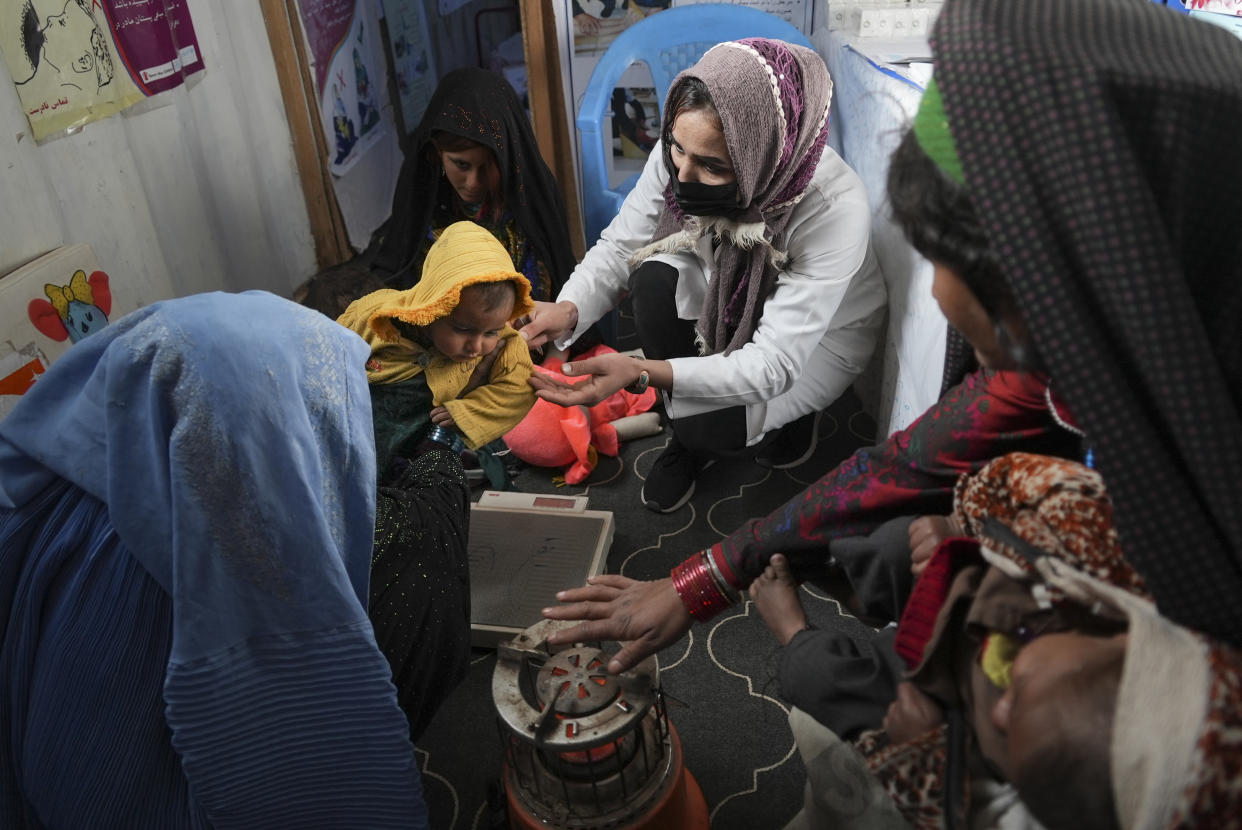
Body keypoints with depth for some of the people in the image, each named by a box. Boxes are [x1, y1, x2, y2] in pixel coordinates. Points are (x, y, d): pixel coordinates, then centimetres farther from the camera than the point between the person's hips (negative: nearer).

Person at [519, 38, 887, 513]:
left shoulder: (835, 211, -39)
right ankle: (686, 438, -4)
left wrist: (642, 372, -51)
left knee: (709, 423, -29)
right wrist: (568, 310, -40)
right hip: (728, 299, 5)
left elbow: (773, 364, -39)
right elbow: (619, 247, -17)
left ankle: (798, 410, 9)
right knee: (656, 277, -29)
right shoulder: (678, 154, -27)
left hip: (821, 332, -4)